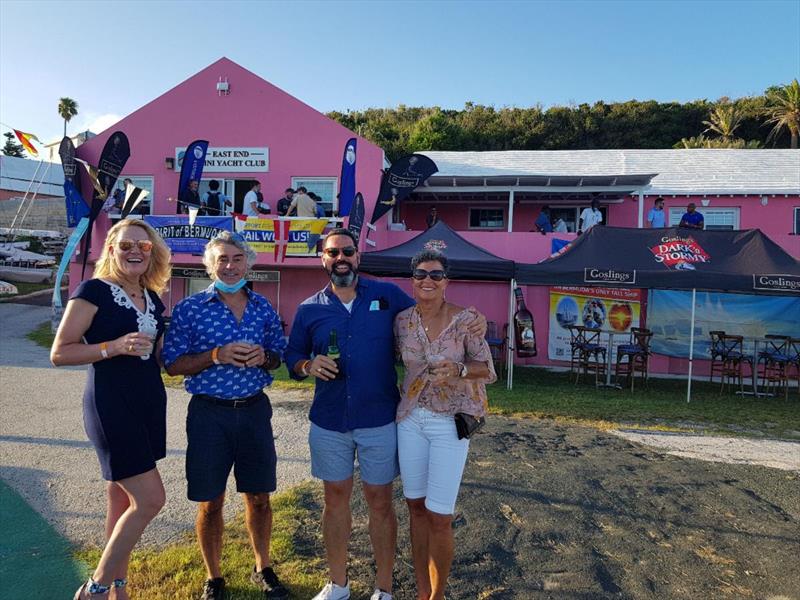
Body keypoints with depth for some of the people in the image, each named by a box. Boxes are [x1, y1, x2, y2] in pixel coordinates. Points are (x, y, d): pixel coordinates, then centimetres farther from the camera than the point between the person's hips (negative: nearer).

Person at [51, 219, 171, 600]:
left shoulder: (153, 298, 10)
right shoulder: (93, 291, -10)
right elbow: (59, 353, -12)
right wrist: (114, 346, -23)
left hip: (149, 404, 7)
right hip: (110, 406, -7)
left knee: (122, 501, 15)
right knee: (150, 499, -8)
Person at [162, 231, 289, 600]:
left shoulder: (264, 308, 4)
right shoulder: (189, 309, -5)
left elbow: (279, 357, 12)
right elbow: (172, 365, -5)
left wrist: (264, 357, -10)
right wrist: (216, 355, -20)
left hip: (254, 410, 3)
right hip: (209, 413, -2)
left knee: (259, 497, 14)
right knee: (210, 503, 10)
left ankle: (263, 569, 36)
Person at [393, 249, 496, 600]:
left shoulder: (465, 319, -11)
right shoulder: (402, 320, 0)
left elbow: (488, 370, -6)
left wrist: (457, 370, -24)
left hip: (450, 423, -3)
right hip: (410, 419, 4)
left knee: (439, 515, -1)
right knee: (416, 506, 12)